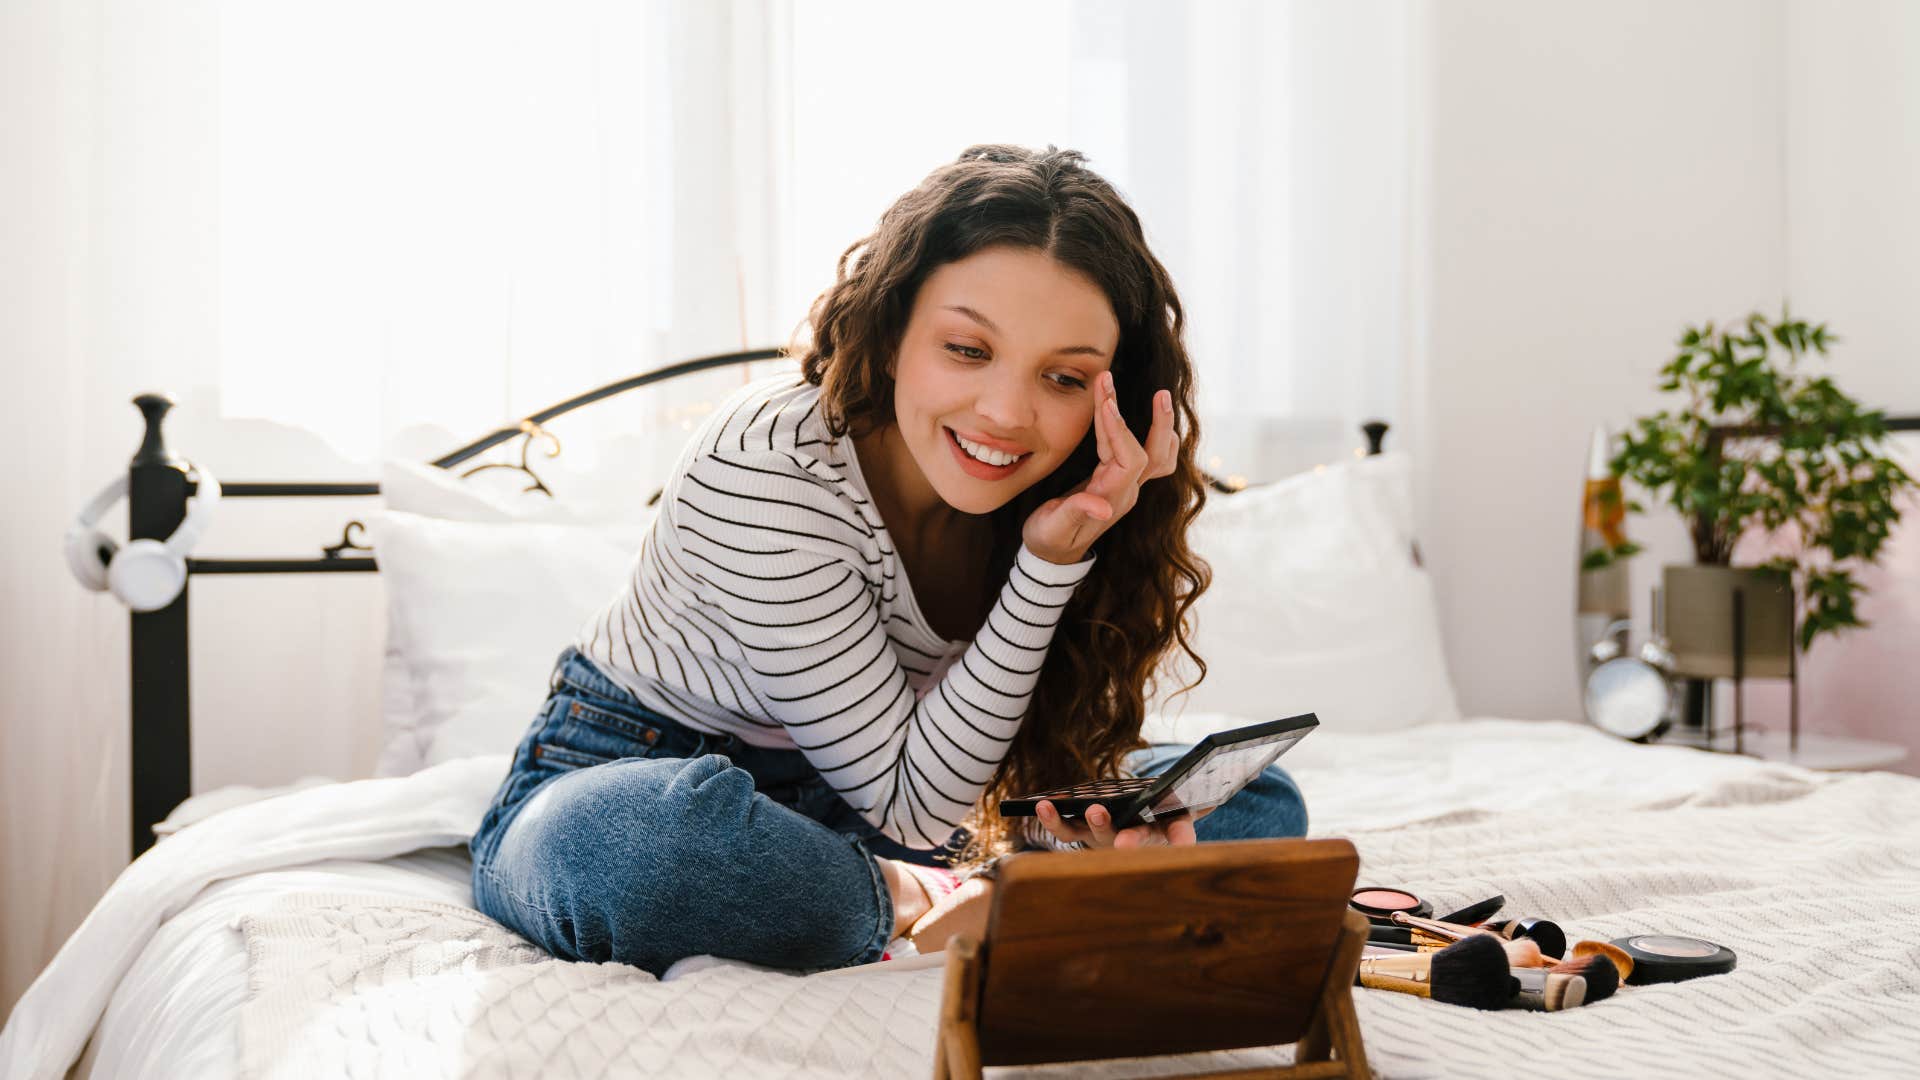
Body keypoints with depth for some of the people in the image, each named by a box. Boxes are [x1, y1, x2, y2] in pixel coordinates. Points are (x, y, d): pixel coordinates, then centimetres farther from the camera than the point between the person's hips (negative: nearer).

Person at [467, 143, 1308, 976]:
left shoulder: (1068, 490, -12)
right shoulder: (765, 469, -28)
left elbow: (1060, 760, -7)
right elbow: (914, 808, -25)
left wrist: (1101, 824, -30)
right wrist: (1048, 568, -32)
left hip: (839, 815, 5)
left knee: (1257, 801, -4)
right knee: (654, 840, -43)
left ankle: (949, 925, -20)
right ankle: (927, 911, -17)